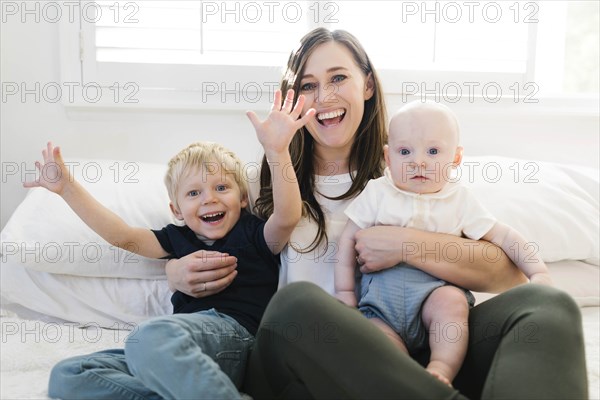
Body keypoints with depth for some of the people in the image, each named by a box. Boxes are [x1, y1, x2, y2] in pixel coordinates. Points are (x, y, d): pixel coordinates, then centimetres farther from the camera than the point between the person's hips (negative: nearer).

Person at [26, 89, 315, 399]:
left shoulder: (253, 233, 8)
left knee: (152, 336, -39)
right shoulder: (179, 238, 23)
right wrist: (67, 187, 16)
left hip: (232, 332, -8)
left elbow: (287, 216, -12)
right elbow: (122, 236, 20)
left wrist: (276, 151, -26)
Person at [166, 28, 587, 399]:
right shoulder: (269, 183, 14)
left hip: (406, 356, 1)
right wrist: (180, 273, -3)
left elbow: (508, 273, 1)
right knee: (296, 302, -35)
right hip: (294, 358, 0)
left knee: (547, 305, -22)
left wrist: (404, 244, -13)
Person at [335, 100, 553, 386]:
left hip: (436, 290, 0)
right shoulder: (377, 193, 7)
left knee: (452, 300, -33)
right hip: (381, 293, 0)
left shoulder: (460, 201, 8)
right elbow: (349, 239, 9)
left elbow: (503, 236, 10)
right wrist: (344, 291, 3)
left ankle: (442, 369, -30)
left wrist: (538, 271, -3)